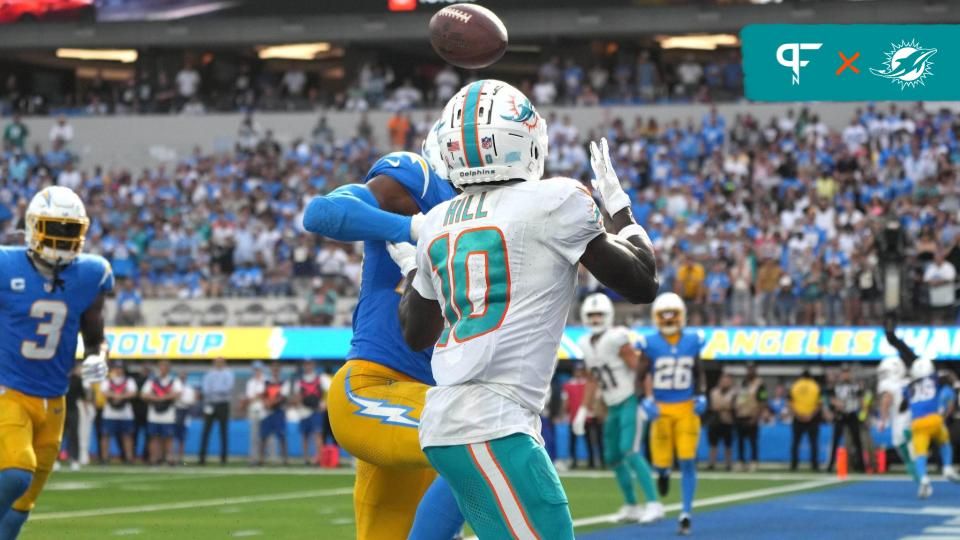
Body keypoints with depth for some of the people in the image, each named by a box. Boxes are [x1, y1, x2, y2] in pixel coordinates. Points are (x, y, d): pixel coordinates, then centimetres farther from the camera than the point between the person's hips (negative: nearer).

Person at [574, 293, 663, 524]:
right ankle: (631, 506, 23)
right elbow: (593, 379, 19)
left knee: (630, 452, -19)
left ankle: (654, 503, -18)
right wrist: (584, 409, 17)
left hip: (630, 403, -9)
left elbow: (638, 369, -17)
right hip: (613, 407, 9)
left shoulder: (616, 339, -16)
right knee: (613, 457, 11)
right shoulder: (587, 344, 9)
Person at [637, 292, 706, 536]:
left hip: (686, 409, 1)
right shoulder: (650, 344, -5)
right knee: (661, 461, 0)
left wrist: (701, 396, 2)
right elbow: (644, 375, -1)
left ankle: (686, 513, 1)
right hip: (660, 409, -1)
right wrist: (647, 400, -15)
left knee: (687, 461, -5)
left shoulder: (692, 341, 2)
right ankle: (663, 472, 40)